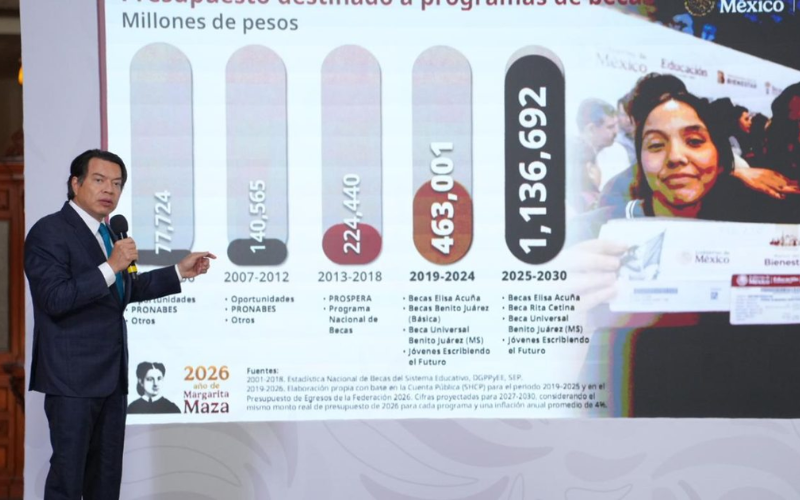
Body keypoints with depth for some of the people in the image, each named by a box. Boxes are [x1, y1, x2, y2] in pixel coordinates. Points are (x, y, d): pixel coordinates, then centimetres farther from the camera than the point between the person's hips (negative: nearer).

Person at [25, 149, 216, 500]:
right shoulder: (49, 232, -11)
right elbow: (55, 299, -22)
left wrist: (180, 272, 21)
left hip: (111, 375, 9)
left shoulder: (105, 234, 14)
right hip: (73, 377, -8)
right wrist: (111, 267, -24)